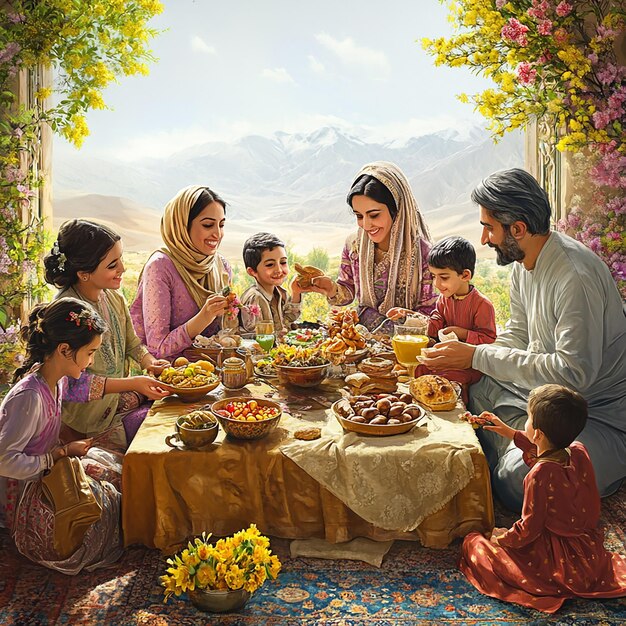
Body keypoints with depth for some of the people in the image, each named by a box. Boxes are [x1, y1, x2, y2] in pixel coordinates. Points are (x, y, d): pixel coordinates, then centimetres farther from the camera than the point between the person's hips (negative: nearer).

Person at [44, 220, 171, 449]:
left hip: (121, 398, 8)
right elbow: (73, 383, -23)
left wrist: (149, 361, -10)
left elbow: (131, 343, 11)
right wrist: (132, 383, -26)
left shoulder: (113, 297, -1)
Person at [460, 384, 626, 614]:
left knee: (473, 543, -4)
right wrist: (509, 432, 23)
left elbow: (528, 531, -20)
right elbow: (548, 452, 17)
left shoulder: (540, 475, -29)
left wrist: (500, 536, -1)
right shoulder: (579, 452, -7)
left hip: (561, 564, -8)